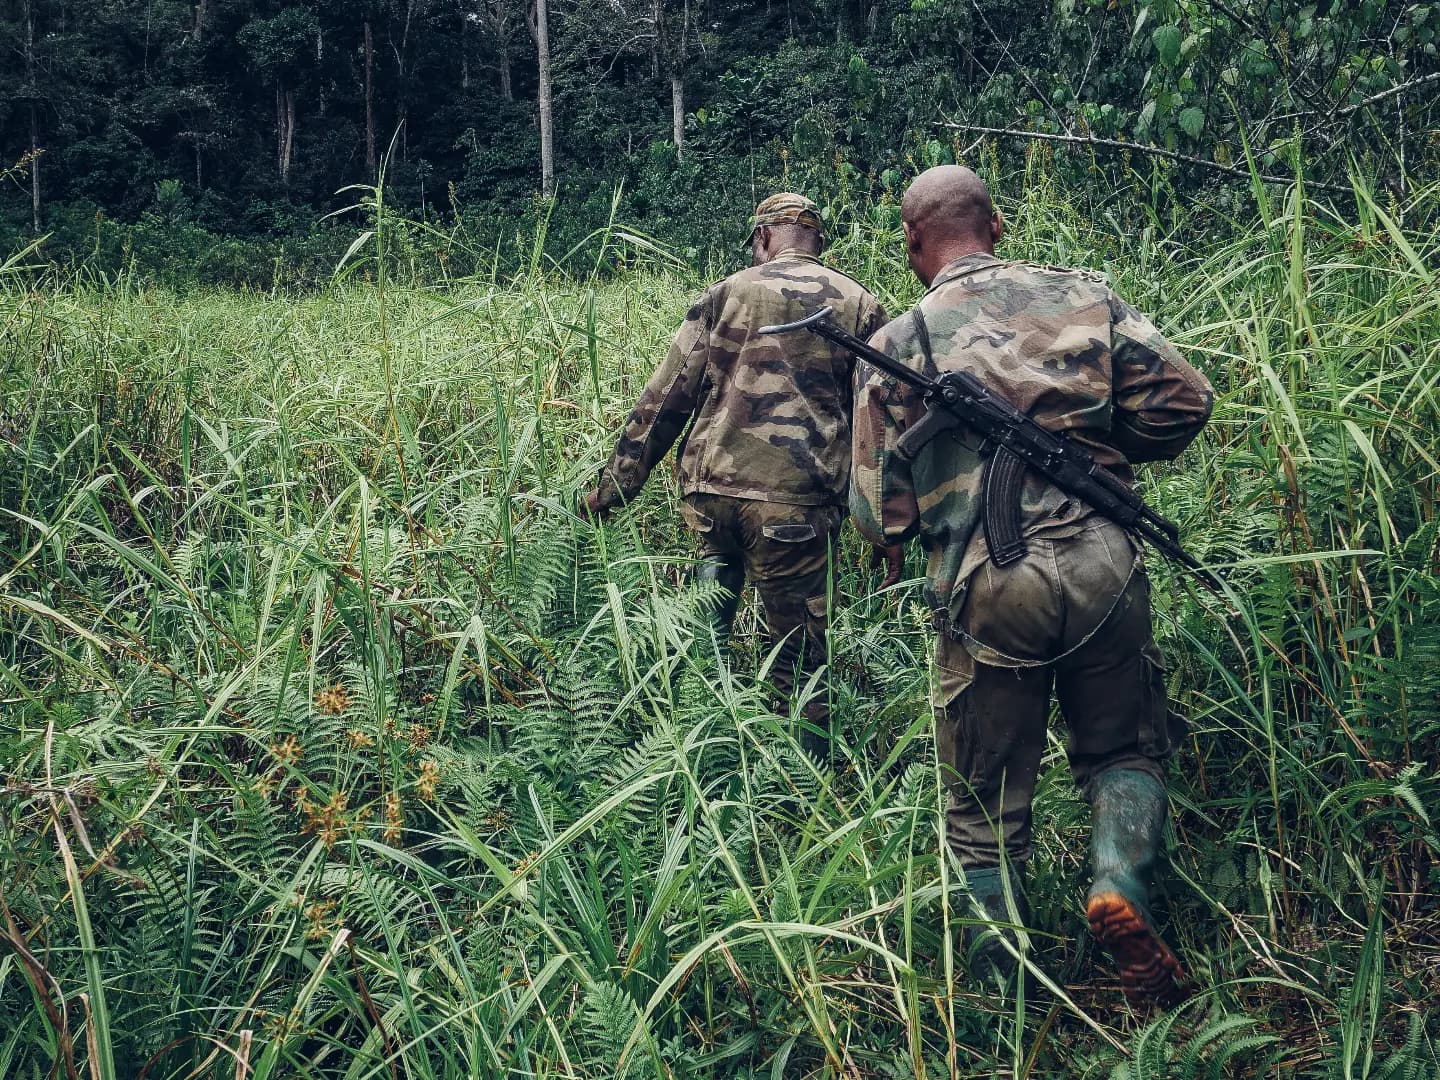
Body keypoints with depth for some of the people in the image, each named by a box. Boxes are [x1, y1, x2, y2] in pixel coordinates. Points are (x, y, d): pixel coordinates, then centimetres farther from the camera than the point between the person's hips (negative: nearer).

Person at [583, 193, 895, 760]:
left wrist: (615, 485, 11)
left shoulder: (726, 293, 11)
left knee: (708, 629, 19)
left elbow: (665, 399, 7)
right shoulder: (860, 306, 9)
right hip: (795, 502, -2)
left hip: (710, 492, 2)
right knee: (799, 659, 5)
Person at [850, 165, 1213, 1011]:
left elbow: (880, 516, 1)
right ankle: (1121, 885, -3)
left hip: (986, 588, -1)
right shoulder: (1083, 296, 6)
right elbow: (1183, 401, 3)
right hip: (1102, 561, 1)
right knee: (1126, 749, 22)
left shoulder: (894, 346, 3)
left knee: (988, 801, 14)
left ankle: (1003, 990, 17)